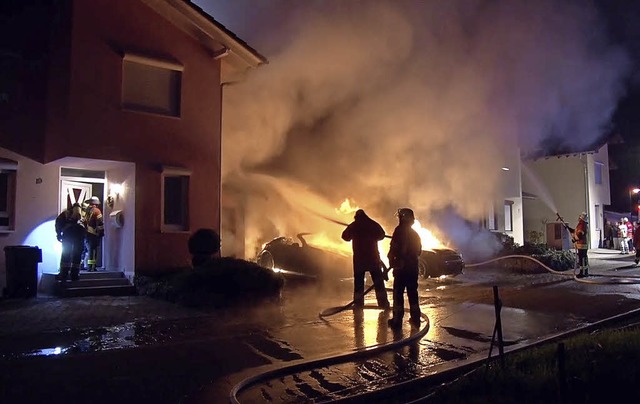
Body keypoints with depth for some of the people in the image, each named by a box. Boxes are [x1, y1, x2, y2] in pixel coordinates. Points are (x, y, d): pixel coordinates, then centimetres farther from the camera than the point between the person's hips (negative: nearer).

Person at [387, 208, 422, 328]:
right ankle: (415, 318, 17)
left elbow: (394, 248, -16)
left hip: (401, 267, -7)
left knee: (398, 293, -2)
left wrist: (391, 261, -5)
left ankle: (397, 320, -2)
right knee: (412, 292, 13)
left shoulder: (400, 230, -11)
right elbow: (418, 251, 20)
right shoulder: (415, 234, 12)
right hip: (413, 267, 7)